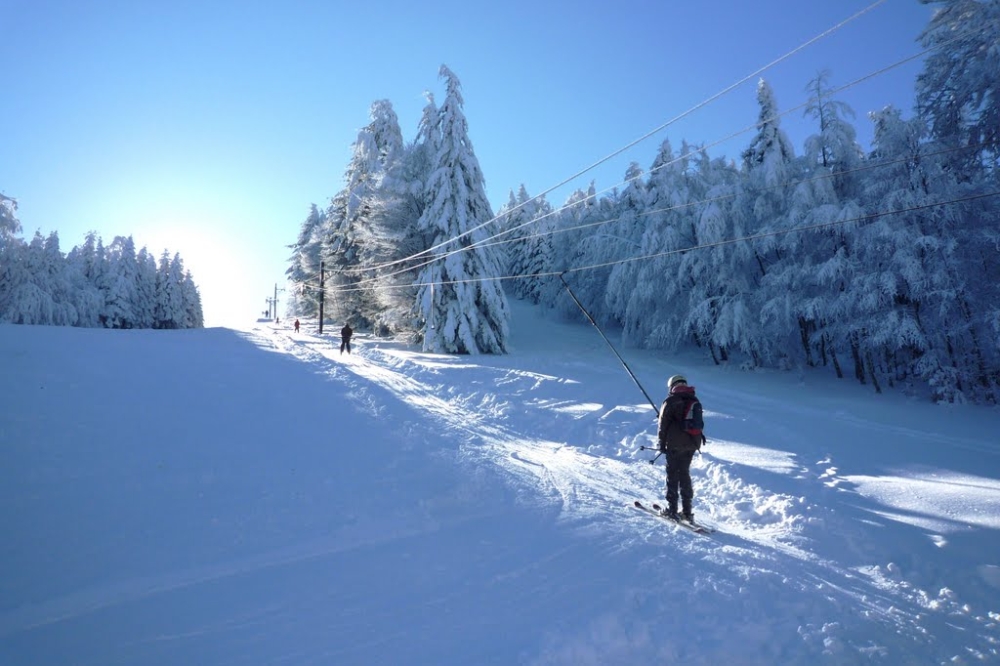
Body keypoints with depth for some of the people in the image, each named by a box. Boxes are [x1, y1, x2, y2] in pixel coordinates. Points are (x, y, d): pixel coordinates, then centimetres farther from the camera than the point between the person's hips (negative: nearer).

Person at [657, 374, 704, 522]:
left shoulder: (671, 401, -8)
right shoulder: (694, 401, 12)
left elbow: (663, 423, -8)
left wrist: (662, 443, -1)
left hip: (675, 444, -6)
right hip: (692, 443, 6)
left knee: (672, 474, 2)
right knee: (685, 473, 14)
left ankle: (672, 509, 2)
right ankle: (687, 511, 15)